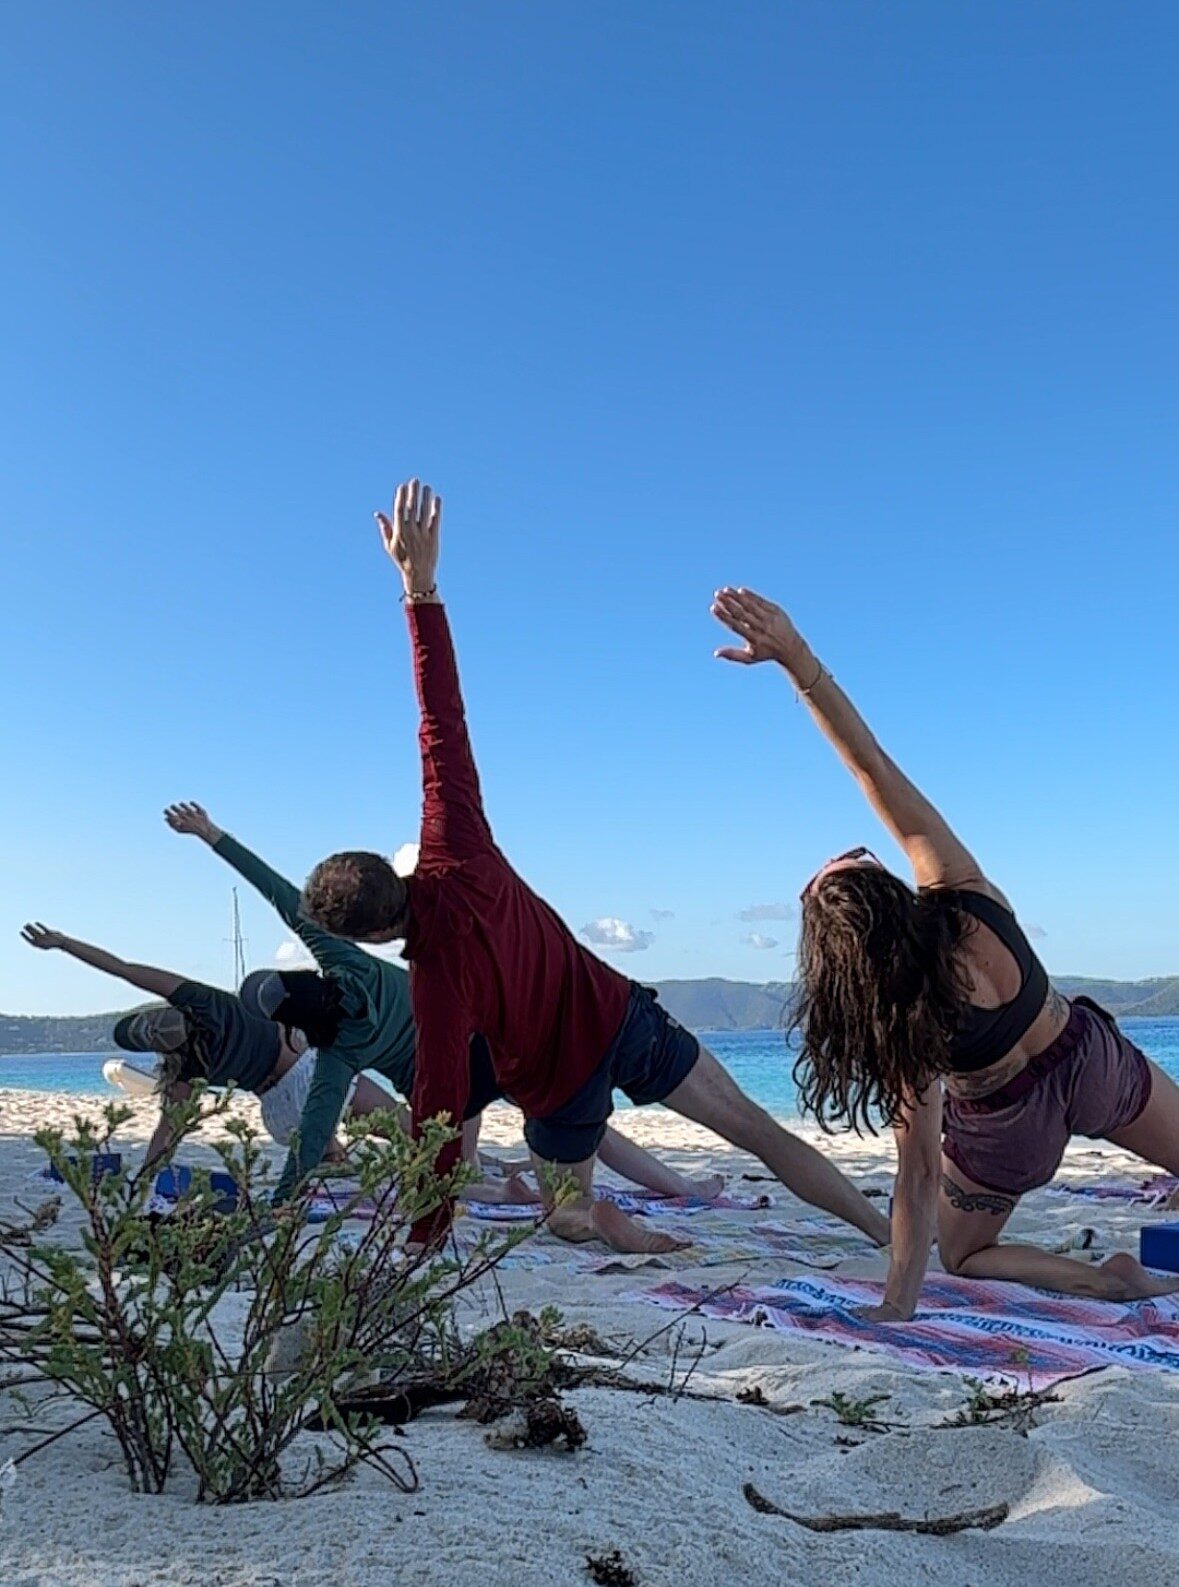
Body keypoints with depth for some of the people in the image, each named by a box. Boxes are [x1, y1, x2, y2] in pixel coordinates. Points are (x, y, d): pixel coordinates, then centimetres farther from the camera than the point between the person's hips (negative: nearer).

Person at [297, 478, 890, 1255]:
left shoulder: (437, 972, -28)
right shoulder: (457, 857, -19)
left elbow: (440, 1104, -24)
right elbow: (445, 718, -19)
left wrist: (427, 1235, -15)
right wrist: (421, 585, -17)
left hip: (561, 1082, -4)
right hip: (625, 1015, 4)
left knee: (565, 1211, 29)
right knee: (758, 1128, 14)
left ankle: (601, 1222, -2)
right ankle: (895, 1235, 15)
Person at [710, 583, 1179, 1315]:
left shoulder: (901, 1032, -31)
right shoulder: (964, 895, -29)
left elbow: (921, 1178, -27)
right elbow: (875, 766, -35)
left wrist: (899, 1304, -19)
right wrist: (799, 659, -39)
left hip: (1004, 1126, -3)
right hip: (1091, 1060, 3)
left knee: (963, 1251, 25)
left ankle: (1108, 1277, 4)